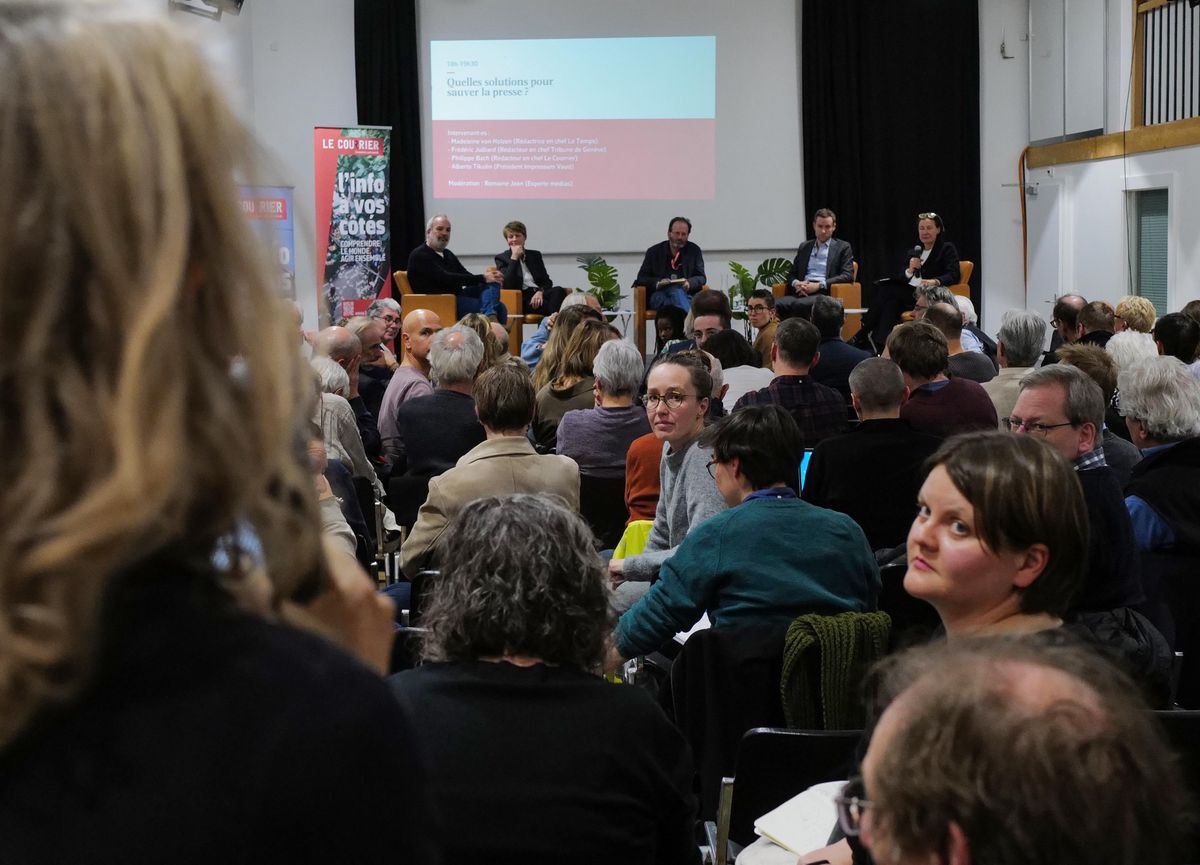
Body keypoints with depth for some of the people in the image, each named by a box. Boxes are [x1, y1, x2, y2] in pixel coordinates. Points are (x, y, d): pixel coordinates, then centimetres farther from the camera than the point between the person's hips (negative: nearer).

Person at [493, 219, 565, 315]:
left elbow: (547, 281, 16)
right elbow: (507, 285, -4)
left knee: (558, 290, -32)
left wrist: (540, 292, -8)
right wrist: (514, 258, -5)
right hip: (522, 298, -4)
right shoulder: (502, 258, 14)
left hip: (539, 294, 4)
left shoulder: (535, 255, 25)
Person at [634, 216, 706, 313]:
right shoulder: (654, 251, 15)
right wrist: (657, 283, -13)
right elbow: (641, 278, 10)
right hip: (659, 295, -1)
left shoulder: (694, 250, 17)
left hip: (685, 294, 1)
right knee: (676, 291, -36)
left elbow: (701, 277, 11)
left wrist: (689, 283, -14)